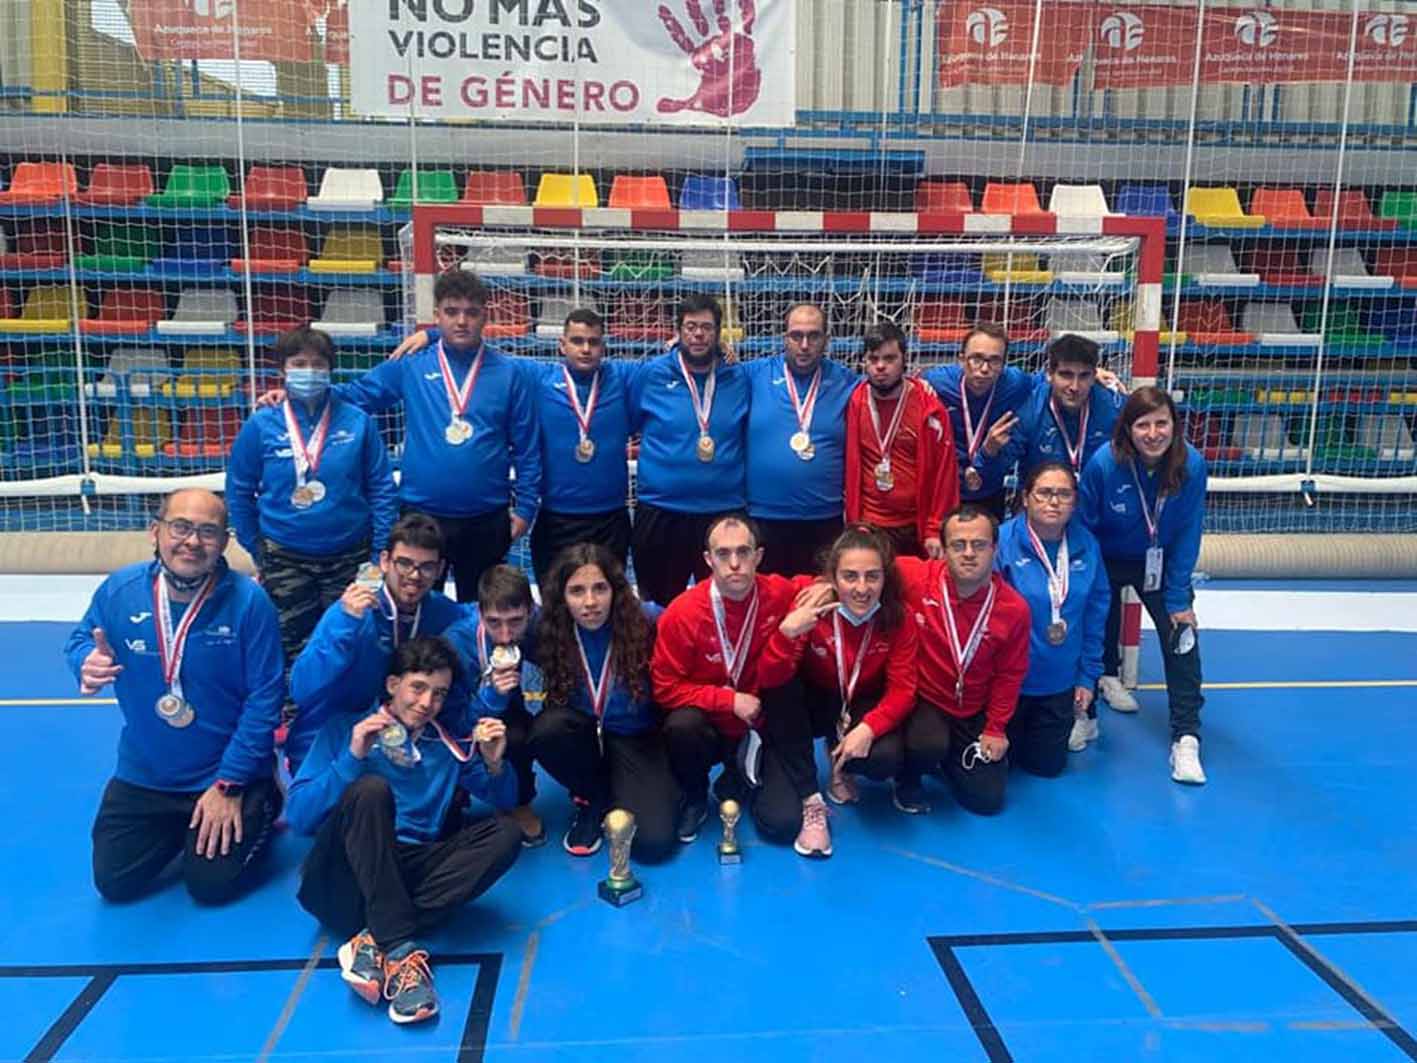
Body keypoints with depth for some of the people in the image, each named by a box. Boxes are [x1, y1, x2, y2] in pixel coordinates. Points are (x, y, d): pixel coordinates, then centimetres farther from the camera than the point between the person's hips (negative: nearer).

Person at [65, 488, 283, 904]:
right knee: (115, 883, 11)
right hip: (142, 776, 4)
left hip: (230, 775, -4)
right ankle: (176, 829, 39)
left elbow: (264, 698, -18)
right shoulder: (118, 590, -12)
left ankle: (260, 809, 27)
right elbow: (79, 641, 7)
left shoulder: (249, 602, -22)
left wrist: (228, 786, -17)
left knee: (211, 885, 0)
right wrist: (87, 662, -20)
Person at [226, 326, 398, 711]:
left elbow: (382, 489, -1)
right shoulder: (260, 426, -5)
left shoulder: (357, 422, -5)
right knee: (291, 648, 9)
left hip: (350, 558, 0)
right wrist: (256, 550, 6)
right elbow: (239, 492, 5)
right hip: (284, 561, 0)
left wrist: (380, 553, -3)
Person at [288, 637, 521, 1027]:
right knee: (371, 789, -28)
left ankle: (375, 942, -27)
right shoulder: (346, 727, 3)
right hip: (345, 882, -3)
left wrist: (494, 764, -8)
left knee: (505, 834, -17)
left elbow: (503, 801, 14)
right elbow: (298, 817, -6)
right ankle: (399, 950, -36)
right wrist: (352, 758, -19)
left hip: (409, 876, 3)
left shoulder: (454, 733, 11)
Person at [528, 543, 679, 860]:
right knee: (546, 728, -32)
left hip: (637, 738, -2)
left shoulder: (647, 622, -19)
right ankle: (593, 798, -2)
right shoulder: (550, 630, -14)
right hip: (583, 735, 2)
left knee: (652, 842, -20)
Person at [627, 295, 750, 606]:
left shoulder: (738, 379, 3)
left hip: (724, 513, 1)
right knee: (659, 610, 14)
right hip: (660, 513, -1)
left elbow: (750, 440, 12)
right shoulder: (651, 374, -2)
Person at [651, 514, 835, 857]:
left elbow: (773, 679, -18)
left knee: (782, 823, -23)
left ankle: (741, 779, 9)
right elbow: (666, 688, -14)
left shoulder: (782, 595, -16)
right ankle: (694, 798, -3)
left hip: (759, 727, -1)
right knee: (681, 725, -33)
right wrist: (730, 700, -22)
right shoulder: (682, 613, -21)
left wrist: (787, 632, -37)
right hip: (709, 726, 1)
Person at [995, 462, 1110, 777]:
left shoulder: (1086, 545, -5)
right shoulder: (1002, 542, -21)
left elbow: (1095, 615, 3)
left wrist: (1088, 676, 4)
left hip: (1059, 684, 4)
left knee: (1048, 766, 18)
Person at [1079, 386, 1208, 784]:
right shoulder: (1103, 464, -28)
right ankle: (1106, 676, 50)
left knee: (1181, 632, -11)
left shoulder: (1191, 465, -24)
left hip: (1159, 562, 1)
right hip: (1106, 559, 0)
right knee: (1102, 619, 15)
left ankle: (1186, 737, -6)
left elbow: (1187, 536, -15)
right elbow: (1084, 528, -16)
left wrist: (1179, 598, -14)